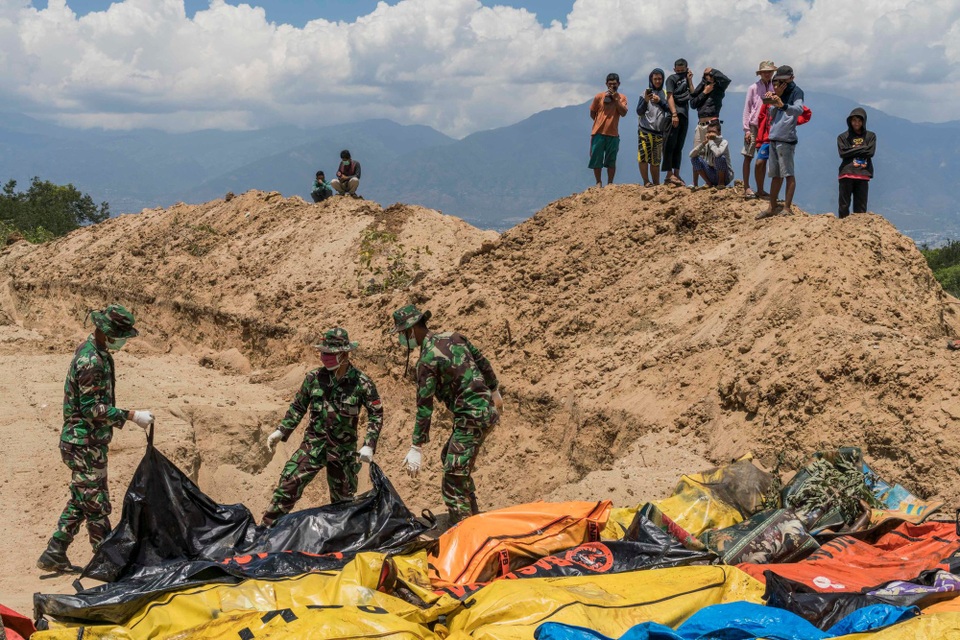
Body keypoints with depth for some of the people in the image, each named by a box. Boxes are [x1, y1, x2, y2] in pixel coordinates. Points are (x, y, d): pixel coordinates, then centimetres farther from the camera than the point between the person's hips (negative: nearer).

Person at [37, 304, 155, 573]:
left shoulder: (93, 351, 10)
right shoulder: (91, 361, -22)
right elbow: (92, 408, -24)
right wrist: (131, 416, -22)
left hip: (85, 443, 10)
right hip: (85, 446, -10)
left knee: (79, 501, 16)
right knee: (96, 505, -1)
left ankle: (54, 556, 22)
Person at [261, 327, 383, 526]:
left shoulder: (361, 383, -12)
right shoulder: (314, 377, -5)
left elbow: (376, 414, -3)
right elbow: (298, 407, 9)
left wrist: (369, 445, -12)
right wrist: (281, 431, 1)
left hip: (344, 451, -1)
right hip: (313, 445, 1)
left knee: (343, 500, 12)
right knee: (287, 487, -11)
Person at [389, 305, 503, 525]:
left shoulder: (427, 360, -16)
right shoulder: (454, 338, 6)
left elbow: (424, 406, -15)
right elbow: (483, 362, 16)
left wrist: (416, 448, -11)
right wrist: (494, 392, 31)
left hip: (471, 418, -9)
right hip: (488, 409, 9)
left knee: (454, 479, -8)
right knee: (449, 457, 25)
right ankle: (473, 515, 32)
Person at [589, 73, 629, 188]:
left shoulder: (621, 97, 5)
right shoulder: (599, 96, 2)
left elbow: (623, 113, -10)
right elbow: (592, 114, 9)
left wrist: (616, 98, -13)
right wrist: (601, 122, 3)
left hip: (613, 133, 1)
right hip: (598, 132, -1)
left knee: (611, 161, 4)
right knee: (596, 159, 1)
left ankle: (610, 183, 11)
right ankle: (598, 182, 12)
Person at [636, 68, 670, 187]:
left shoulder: (665, 94, 12)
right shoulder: (646, 93, 6)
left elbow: (670, 110, 4)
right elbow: (639, 111, 1)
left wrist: (660, 101, -7)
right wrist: (645, 101, -15)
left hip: (659, 131, 2)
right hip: (645, 130, -2)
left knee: (656, 160, 6)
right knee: (643, 156, -13)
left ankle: (656, 183, 11)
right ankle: (646, 182, -6)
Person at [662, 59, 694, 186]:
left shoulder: (686, 81, 23)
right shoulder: (672, 79, 5)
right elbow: (670, 97, -6)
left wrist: (690, 81, 4)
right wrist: (674, 114, -18)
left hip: (684, 116, 7)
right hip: (674, 115, -7)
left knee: (679, 147, 7)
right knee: (670, 145, -10)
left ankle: (676, 174, 8)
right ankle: (669, 175, -15)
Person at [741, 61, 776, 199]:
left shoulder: (774, 88, 6)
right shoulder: (754, 88, 0)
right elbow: (747, 109, -1)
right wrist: (746, 129, -6)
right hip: (753, 126, -3)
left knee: (763, 160, 4)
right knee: (748, 157, 0)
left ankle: (760, 190, 8)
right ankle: (746, 188, 5)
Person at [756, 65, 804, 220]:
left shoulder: (796, 92, -4)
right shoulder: (779, 91, 19)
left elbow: (799, 109, -22)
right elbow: (771, 114, 13)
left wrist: (782, 104, -39)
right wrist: (775, 97, -2)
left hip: (786, 139, -8)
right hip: (774, 138, 8)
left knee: (788, 174, -8)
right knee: (775, 175, 13)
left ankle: (787, 207, -9)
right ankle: (772, 208, 18)